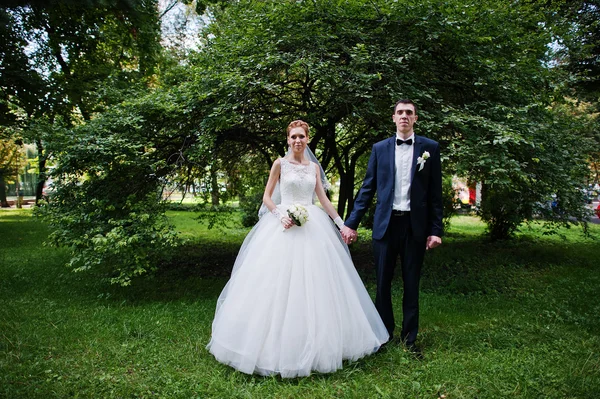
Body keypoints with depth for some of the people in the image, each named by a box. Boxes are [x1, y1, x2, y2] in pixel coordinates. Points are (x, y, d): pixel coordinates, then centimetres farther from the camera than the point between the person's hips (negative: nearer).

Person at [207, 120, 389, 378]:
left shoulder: (314, 167, 12)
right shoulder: (280, 164, 2)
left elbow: (323, 199, 13)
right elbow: (267, 197, 1)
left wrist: (342, 224, 7)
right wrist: (281, 216, -15)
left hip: (313, 227, 4)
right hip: (285, 225, -3)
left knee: (315, 282, 5)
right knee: (280, 284, -4)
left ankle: (315, 344, 19)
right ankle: (280, 344, 10)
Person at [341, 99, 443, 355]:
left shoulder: (430, 148, 3)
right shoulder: (380, 148, 6)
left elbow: (435, 192, 2)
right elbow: (367, 188, 4)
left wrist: (435, 229, -3)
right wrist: (351, 223, -2)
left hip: (415, 225, -1)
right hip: (386, 223, 1)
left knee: (411, 284, 10)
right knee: (383, 283, 8)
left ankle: (409, 338, 24)